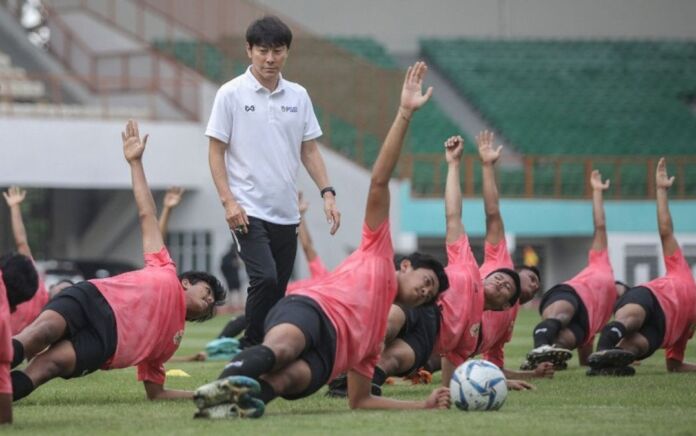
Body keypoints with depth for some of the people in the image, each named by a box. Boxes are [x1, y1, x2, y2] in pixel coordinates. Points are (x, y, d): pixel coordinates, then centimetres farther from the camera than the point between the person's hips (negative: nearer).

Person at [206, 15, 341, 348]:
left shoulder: (298, 96, 9)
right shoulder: (231, 94, -3)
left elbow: (309, 150, 14)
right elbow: (216, 151, -2)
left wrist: (327, 193, 2)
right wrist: (228, 201, -12)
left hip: (286, 213, 5)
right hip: (248, 209, -5)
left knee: (278, 291, 5)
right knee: (265, 278, -20)